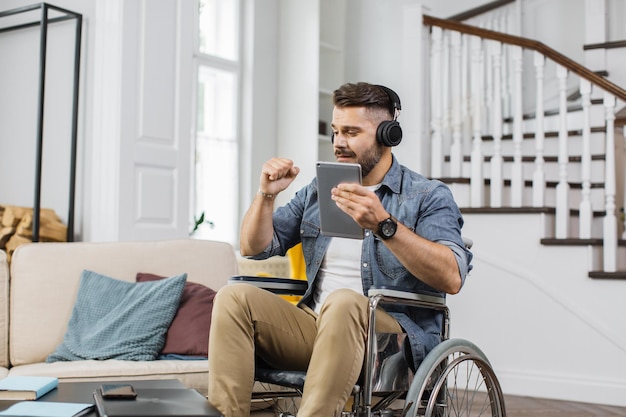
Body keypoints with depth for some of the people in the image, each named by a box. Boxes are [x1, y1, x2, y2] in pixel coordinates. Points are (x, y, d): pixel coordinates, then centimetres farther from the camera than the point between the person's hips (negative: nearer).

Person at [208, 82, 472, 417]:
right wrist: (266, 194, -2)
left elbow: (452, 277, -16)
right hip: (314, 326, 5)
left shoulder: (428, 196, 1)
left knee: (343, 303, -37)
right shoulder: (318, 190, 18)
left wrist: (383, 225, -27)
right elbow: (255, 248, 17)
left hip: (396, 333, -5)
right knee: (234, 297, -16)